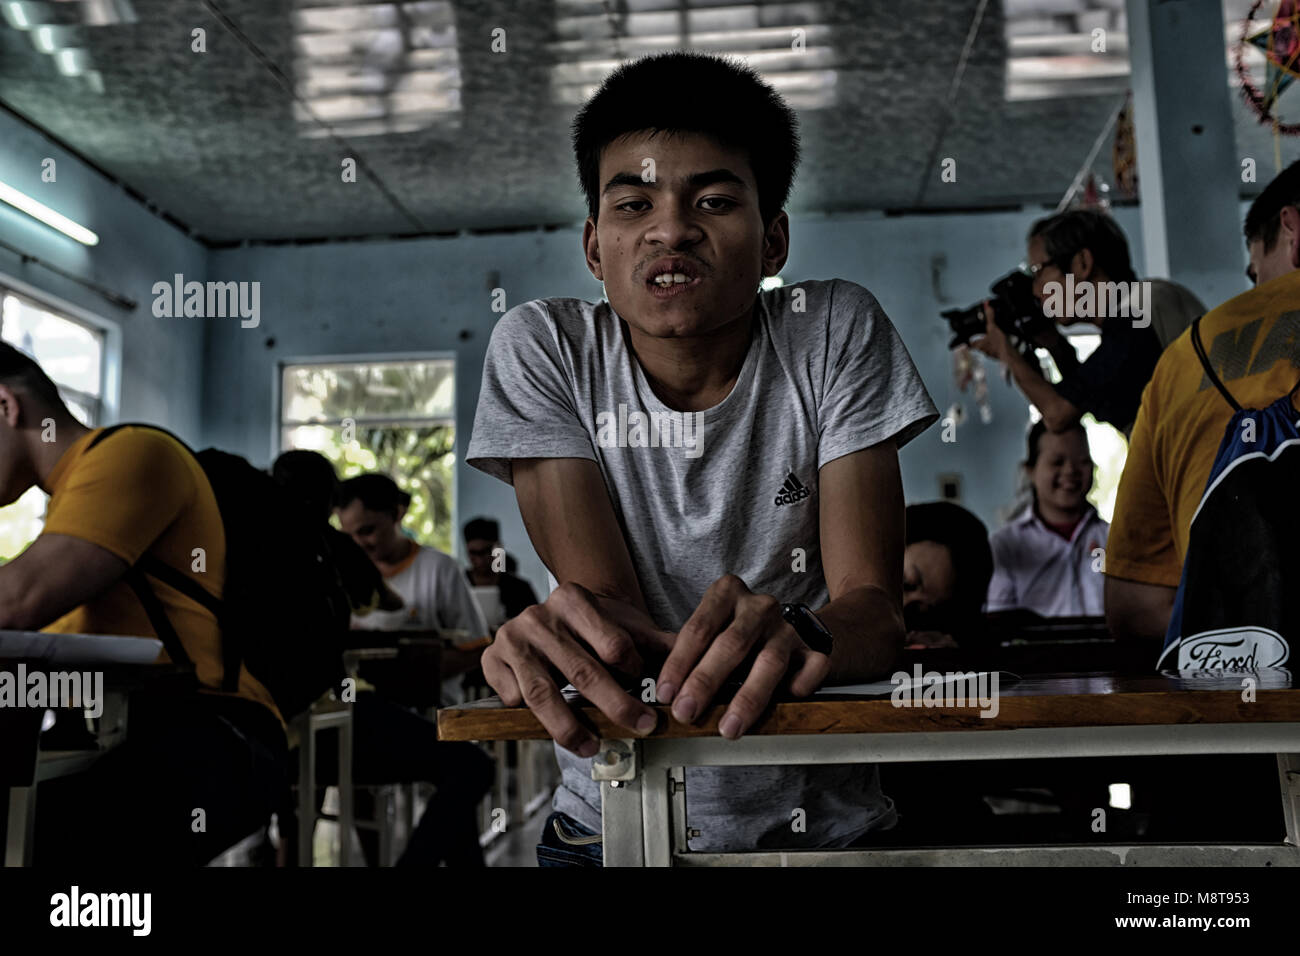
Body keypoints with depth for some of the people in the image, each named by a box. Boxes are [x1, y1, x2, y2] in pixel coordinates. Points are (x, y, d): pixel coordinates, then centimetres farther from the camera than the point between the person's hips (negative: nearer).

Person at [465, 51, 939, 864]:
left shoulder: (839, 333, -3)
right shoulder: (542, 349, -3)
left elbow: (875, 606, -11)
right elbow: (604, 597, -11)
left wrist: (791, 635, -34)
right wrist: (555, 639, -35)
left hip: (823, 819, 1)